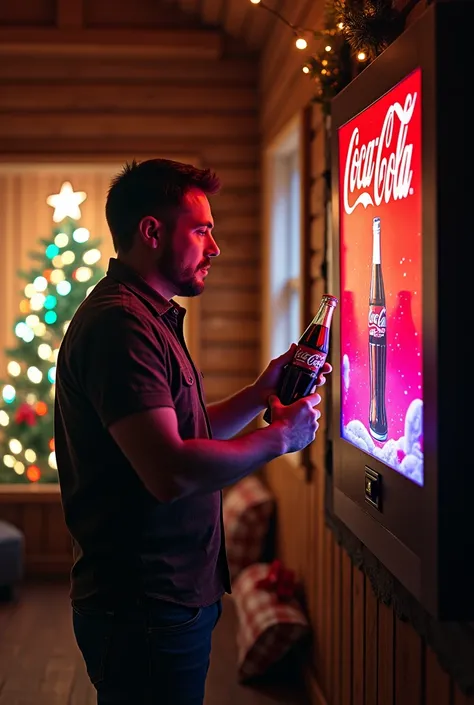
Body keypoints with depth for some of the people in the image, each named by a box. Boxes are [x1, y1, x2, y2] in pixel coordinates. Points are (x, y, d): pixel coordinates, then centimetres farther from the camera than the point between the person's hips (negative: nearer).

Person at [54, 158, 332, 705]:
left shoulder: (151, 318, 16)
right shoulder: (119, 322, -20)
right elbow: (172, 472, -29)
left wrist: (262, 392, 7)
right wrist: (281, 436, -16)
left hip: (174, 594, 11)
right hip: (145, 610, -11)